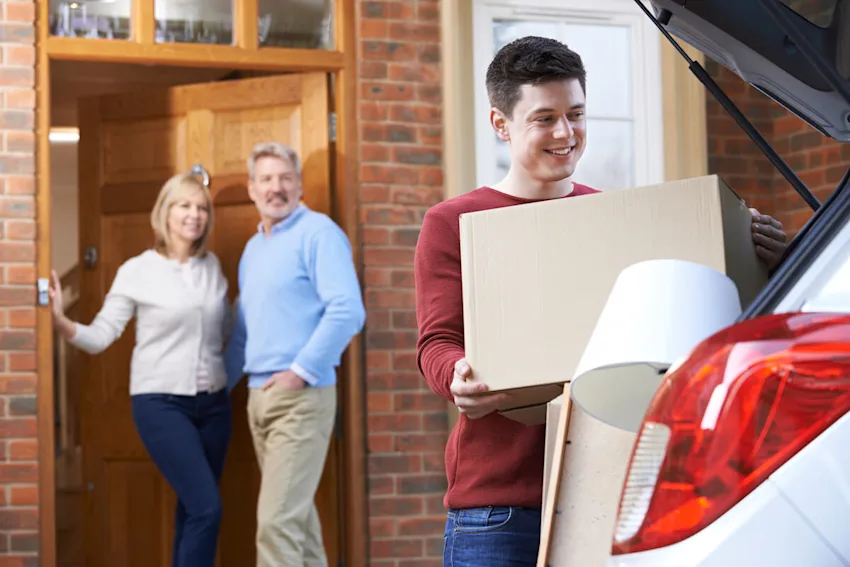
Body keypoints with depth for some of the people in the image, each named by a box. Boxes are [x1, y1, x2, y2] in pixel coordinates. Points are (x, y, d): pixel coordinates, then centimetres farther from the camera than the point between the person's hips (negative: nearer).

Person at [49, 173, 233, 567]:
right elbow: (100, 337, -7)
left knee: (194, 510, 9)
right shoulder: (137, 271, -5)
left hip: (212, 402, 5)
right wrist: (60, 321, -23)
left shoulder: (212, 267, 8)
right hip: (160, 403, -5)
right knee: (206, 507, -16)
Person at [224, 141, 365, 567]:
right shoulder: (254, 247, 18)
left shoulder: (317, 233, -8)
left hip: (301, 397, -9)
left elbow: (347, 310, -19)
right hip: (259, 398, 9)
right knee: (296, 515, 13)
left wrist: (301, 371, -18)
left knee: (277, 520, -14)